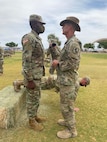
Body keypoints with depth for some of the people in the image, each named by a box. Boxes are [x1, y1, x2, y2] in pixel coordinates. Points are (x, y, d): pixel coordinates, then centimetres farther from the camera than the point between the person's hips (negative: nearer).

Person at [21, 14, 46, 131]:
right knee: (32, 99, 4)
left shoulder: (37, 39, 13)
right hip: (32, 76, -10)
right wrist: (29, 80, -23)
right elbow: (26, 60, -23)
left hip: (37, 74, 10)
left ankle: (35, 116, 35)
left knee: (36, 97, 19)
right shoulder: (29, 38, -19)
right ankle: (32, 122, 21)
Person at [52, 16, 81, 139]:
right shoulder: (69, 43, 12)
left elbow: (73, 63, -27)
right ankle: (68, 121, 40)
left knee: (67, 106, 2)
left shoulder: (73, 43, -21)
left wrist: (58, 64, -16)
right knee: (65, 103, 22)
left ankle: (71, 130, 18)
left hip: (67, 80, -10)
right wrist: (58, 62, 10)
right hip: (65, 79, 10)